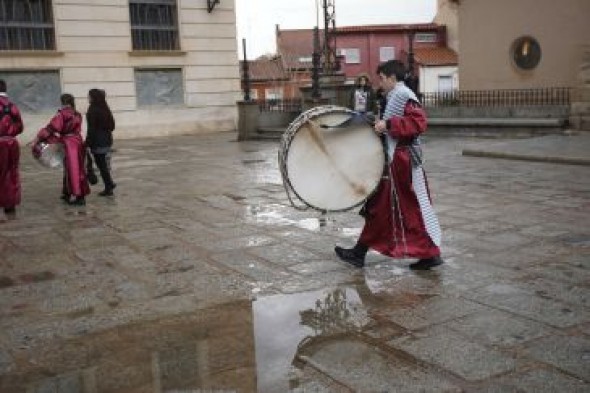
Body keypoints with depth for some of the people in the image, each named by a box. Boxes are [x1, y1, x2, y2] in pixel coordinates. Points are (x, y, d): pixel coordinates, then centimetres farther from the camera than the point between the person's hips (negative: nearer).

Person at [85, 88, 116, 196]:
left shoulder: (93, 110, -15)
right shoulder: (105, 109, 8)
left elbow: (91, 129, -17)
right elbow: (111, 125, 13)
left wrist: (88, 143, -12)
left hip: (98, 142, -8)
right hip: (107, 140, 8)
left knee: (101, 165, 0)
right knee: (103, 164, 17)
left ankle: (108, 188, 4)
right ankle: (109, 184, 18)